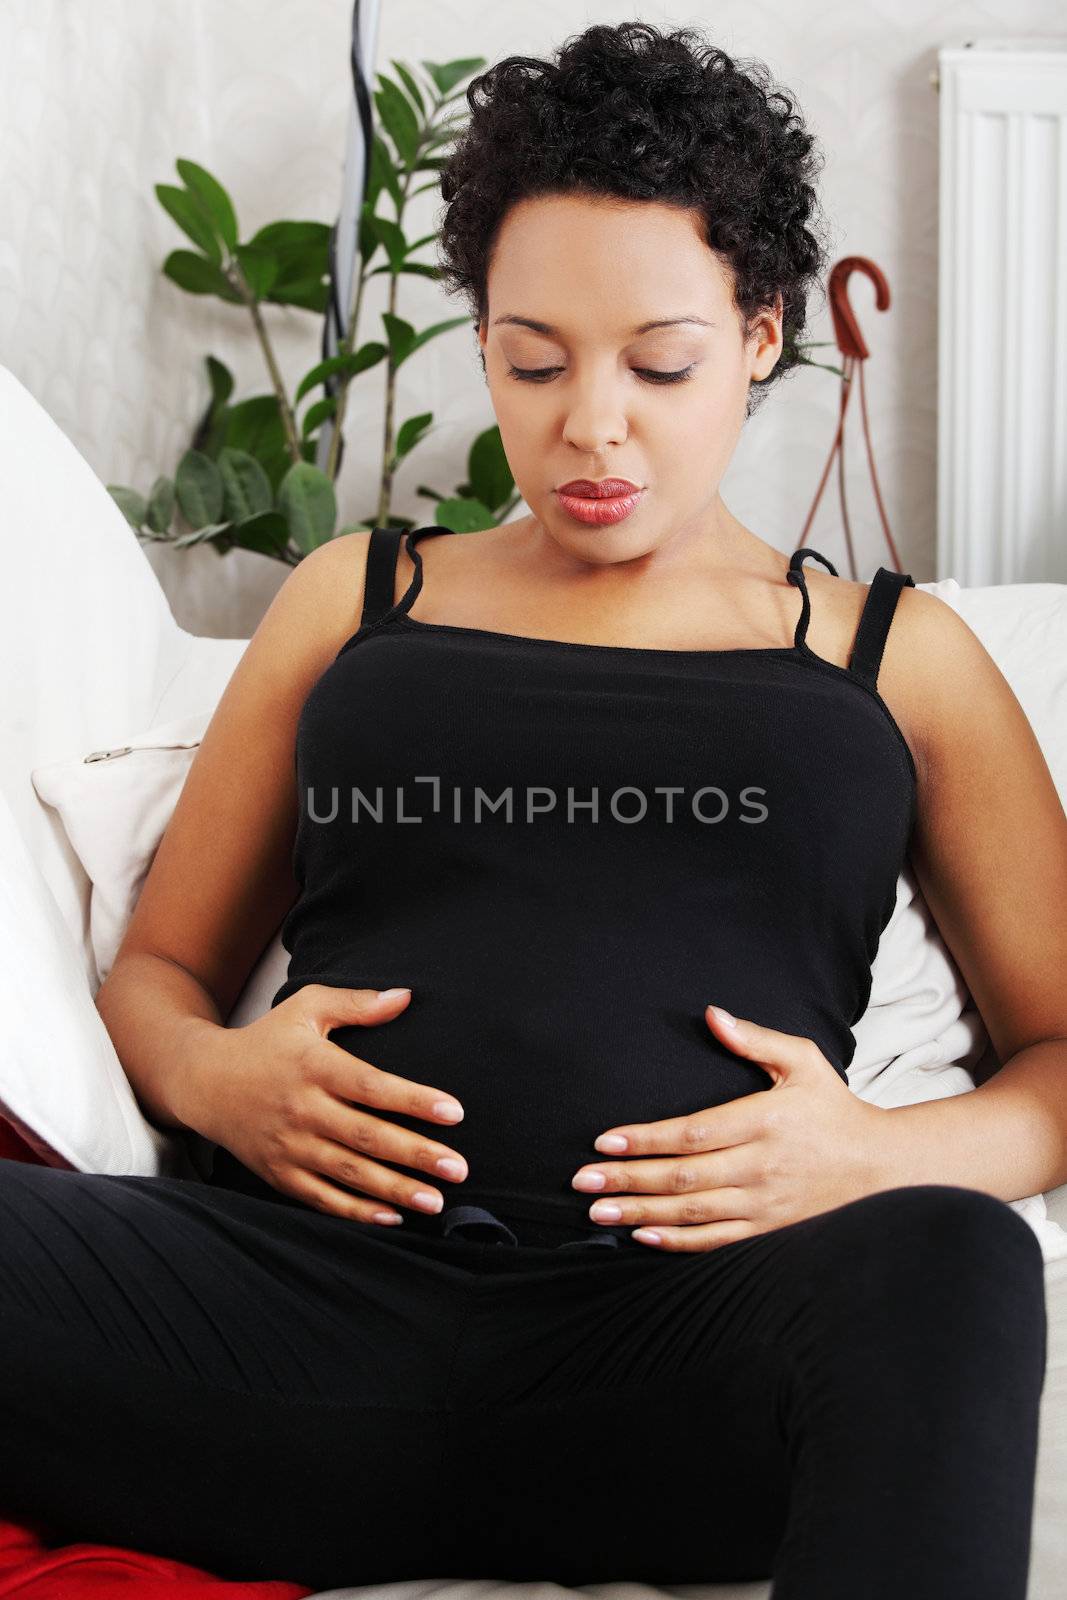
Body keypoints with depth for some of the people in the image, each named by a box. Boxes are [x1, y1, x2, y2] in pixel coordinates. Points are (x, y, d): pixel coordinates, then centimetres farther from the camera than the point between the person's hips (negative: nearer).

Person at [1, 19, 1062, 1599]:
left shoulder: (897, 655, 21)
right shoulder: (353, 599, 25)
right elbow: (158, 964, 25)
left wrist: (886, 1156, -6)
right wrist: (211, 1076, 1)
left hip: (686, 1331, -1)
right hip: (317, 1288, 2)